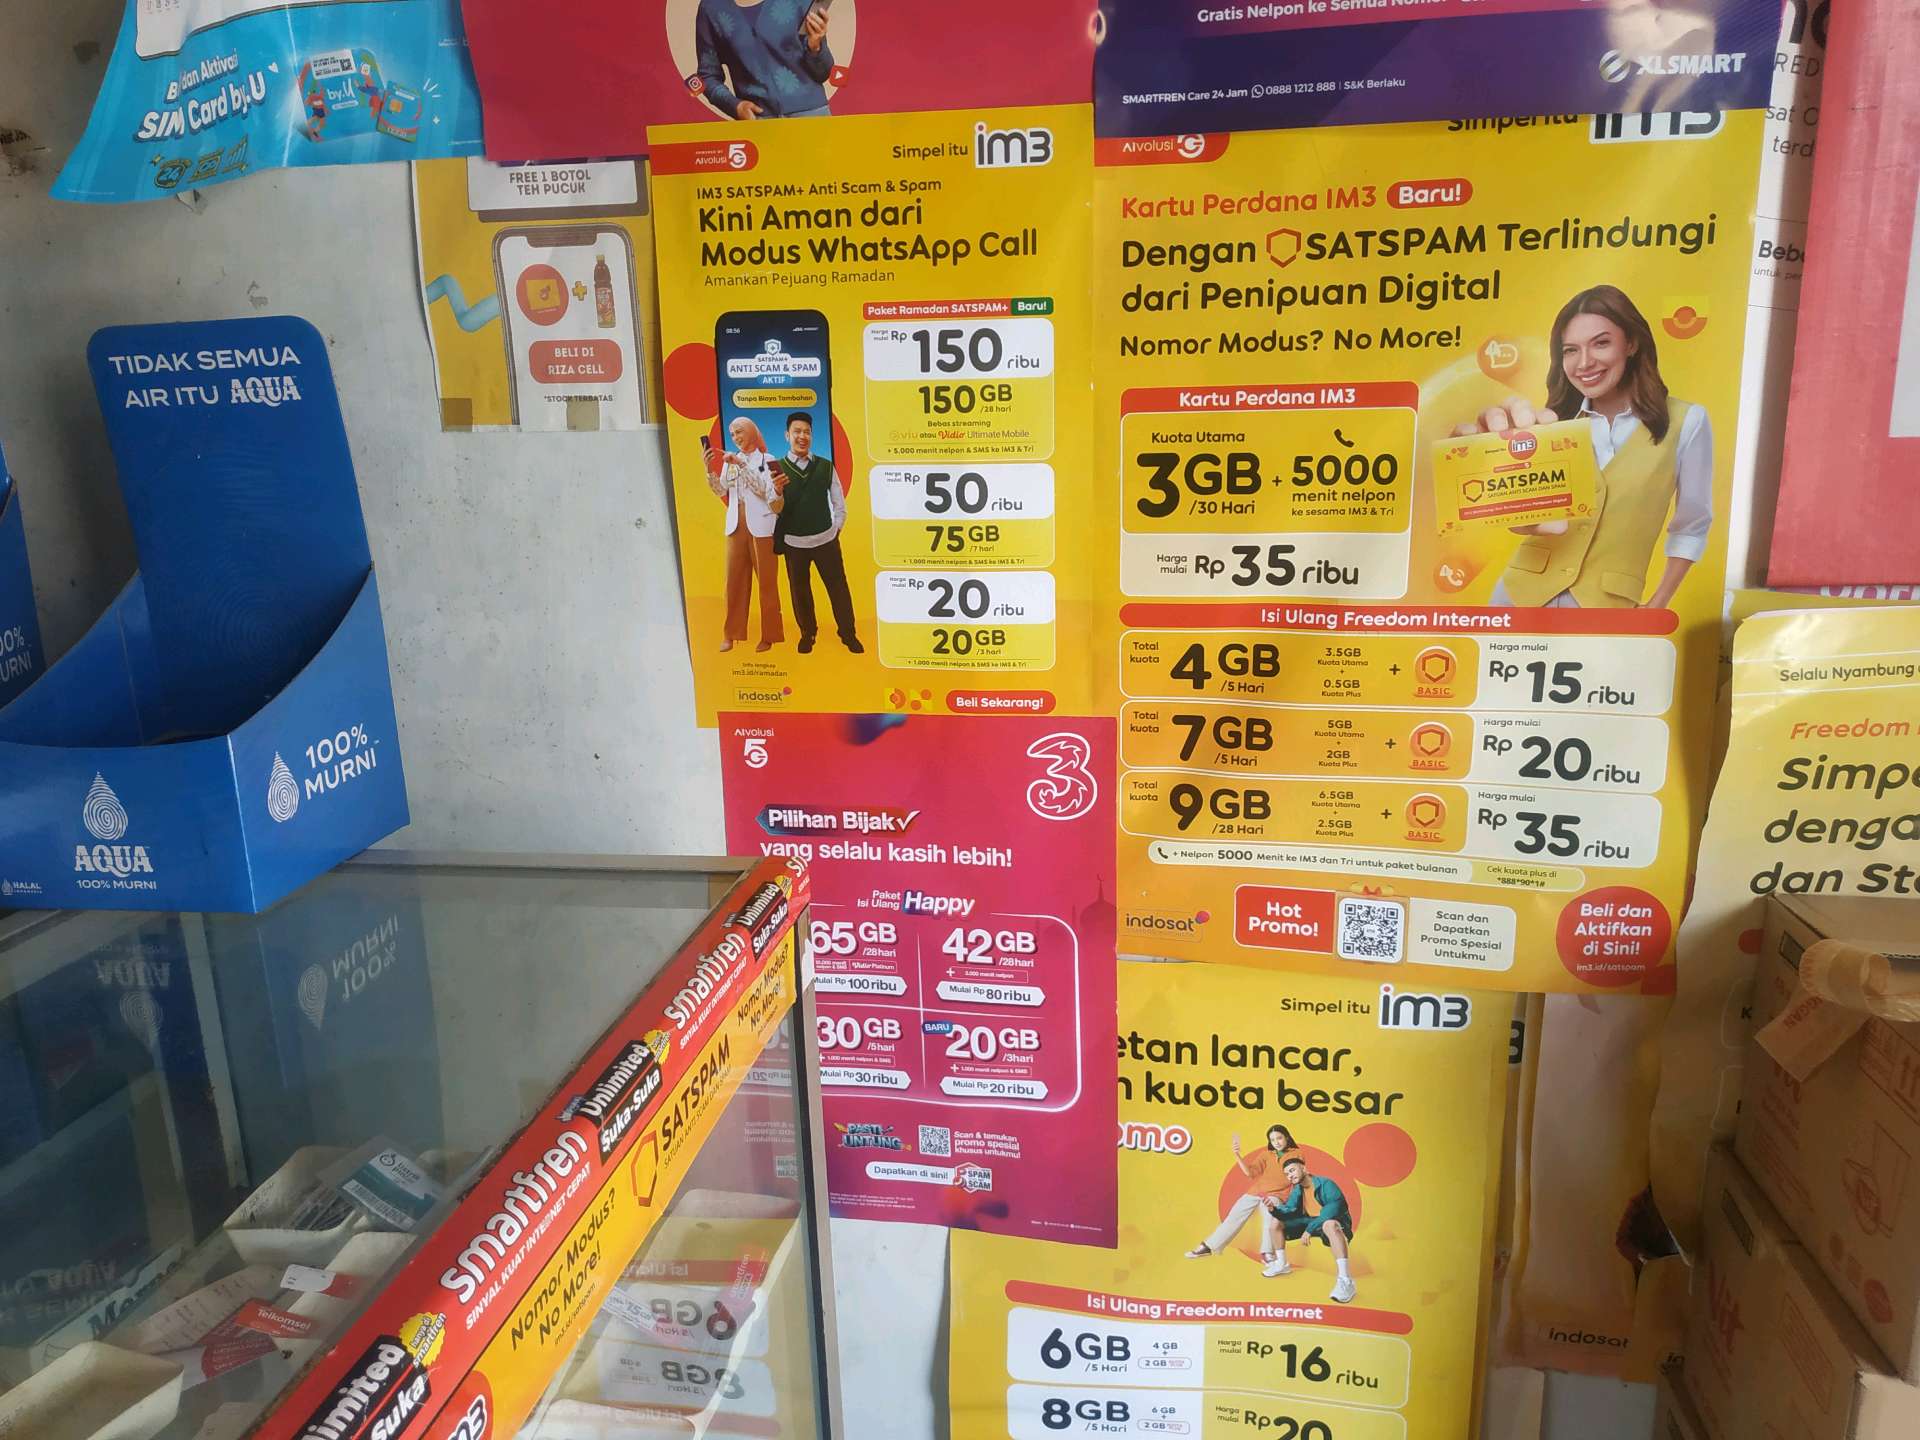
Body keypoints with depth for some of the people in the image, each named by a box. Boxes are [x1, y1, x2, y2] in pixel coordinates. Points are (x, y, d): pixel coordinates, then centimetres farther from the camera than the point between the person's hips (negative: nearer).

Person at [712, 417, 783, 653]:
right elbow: (721, 491, 3)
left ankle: (768, 636, 7)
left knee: (766, 580, 1)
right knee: (734, 578, 2)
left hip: (761, 525, -4)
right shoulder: (729, 460, 12)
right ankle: (731, 634, 8)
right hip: (736, 525, 4)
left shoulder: (766, 460, 0)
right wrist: (709, 469, -12)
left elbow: (764, 489, -12)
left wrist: (741, 465, -17)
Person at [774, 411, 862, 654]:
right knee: (800, 590, 12)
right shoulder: (777, 469, -4)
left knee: (838, 588, 6)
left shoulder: (826, 466, -1)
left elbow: (839, 503, 6)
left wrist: (836, 529, 0)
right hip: (794, 543, 0)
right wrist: (778, 491, -24)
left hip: (826, 540, 0)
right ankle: (807, 633, 29)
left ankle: (848, 634, 20)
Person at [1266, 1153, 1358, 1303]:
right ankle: (1282, 1264, 13)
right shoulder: (1296, 1190, 5)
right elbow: (1289, 1211, -1)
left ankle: (1344, 1280, -53)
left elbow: (1334, 1208, -33)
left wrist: (1310, 1229, -34)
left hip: (1334, 1221, -8)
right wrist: (1274, 1209, -24)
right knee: (1276, 1221, 0)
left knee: (1329, 1224, -46)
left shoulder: (1324, 1183, -20)